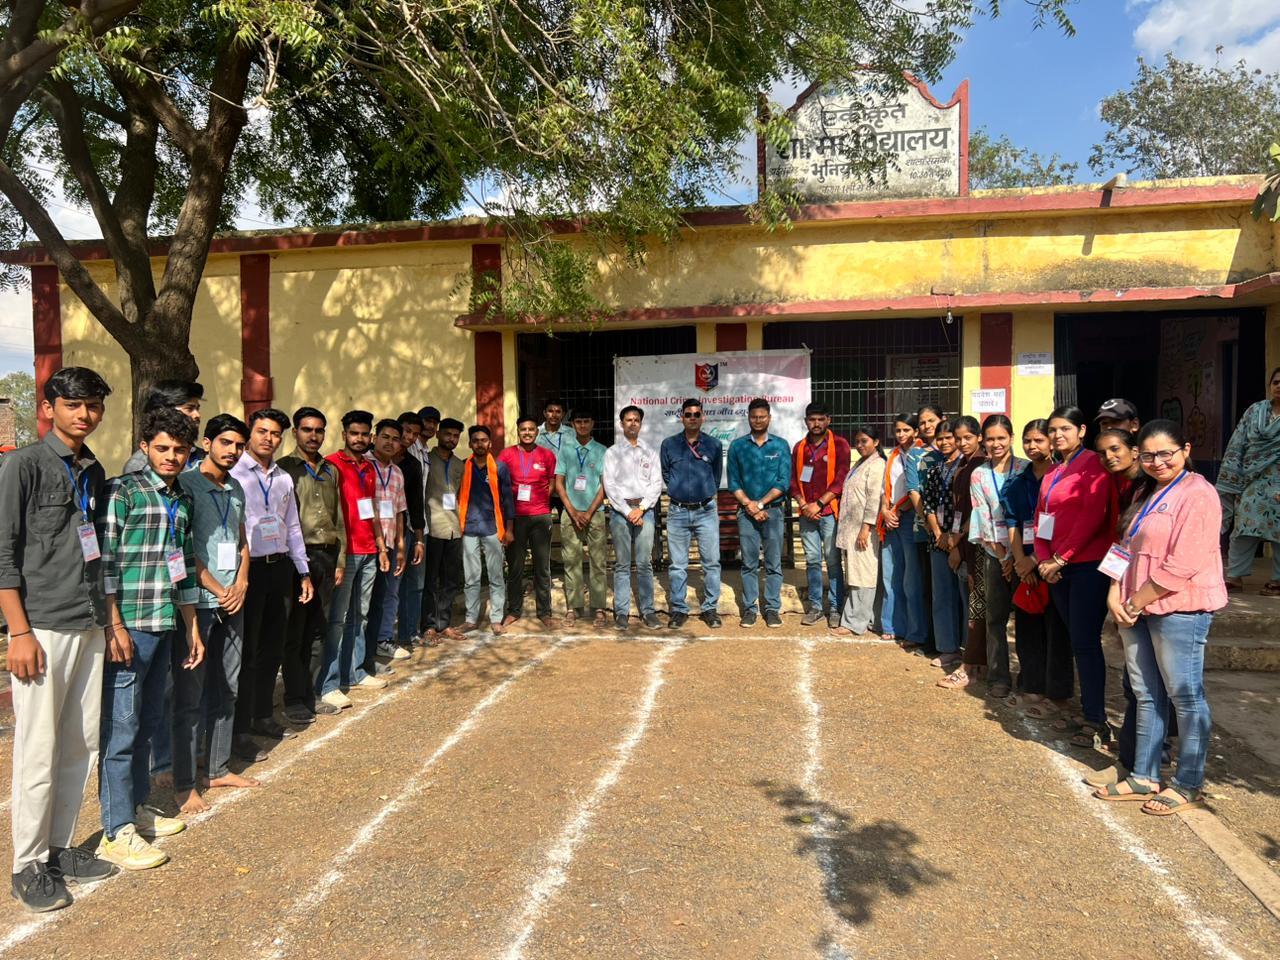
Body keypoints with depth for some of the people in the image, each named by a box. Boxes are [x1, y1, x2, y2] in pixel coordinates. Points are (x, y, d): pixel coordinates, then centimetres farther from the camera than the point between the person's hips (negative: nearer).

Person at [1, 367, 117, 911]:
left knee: (81, 747, 11)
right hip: (44, 628, -6)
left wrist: (107, 618, 14)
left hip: (91, 627, 6)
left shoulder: (94, 472, 13)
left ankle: (59, 848, 24)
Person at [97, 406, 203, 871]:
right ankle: (116, 831, 6)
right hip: (129, 626, -7)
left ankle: (138, 806, 29)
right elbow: (104, 562, -13)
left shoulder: (182, 501, 14)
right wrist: (115, 626, -17)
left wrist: (191, 627, 19)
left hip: (166, 627, 7)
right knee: (121, 726, -2)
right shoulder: (123, 491, -7)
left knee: (148, 721, 16)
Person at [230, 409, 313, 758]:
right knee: (246, 650, 0)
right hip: (249, 568, -6)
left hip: (280, 567, 6)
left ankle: (263, 716, 28)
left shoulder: (284, 479, 13)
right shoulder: (233, 474, -7)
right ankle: (239, 730, 10)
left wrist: (304, 572, 16)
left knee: (272, 647, 14)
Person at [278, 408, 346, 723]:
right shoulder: (284, 469, -1)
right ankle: (294, 700, 9)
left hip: (327, 555, 5)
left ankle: (308, 694, 20)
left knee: (316, 630, 10)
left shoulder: (331, 471, 16)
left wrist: (340, 560, 13)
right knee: (294, 631, 1)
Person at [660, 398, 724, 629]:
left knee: (711, 563, 2)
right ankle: (679, 610, 14)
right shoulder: (669, 444, 3)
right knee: (678, 565, 5)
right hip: (677, 512, 0)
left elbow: (716, 477, 14)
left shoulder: (714, 445, 3)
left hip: (706, 511, 0)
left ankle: (710, 609, 13)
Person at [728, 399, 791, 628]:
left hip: (773, 511, 0)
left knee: (773, 564, 3)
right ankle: (749, 608, 12)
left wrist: (760, 503, -11)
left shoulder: (780, 445, 3)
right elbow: (733, 482, 2)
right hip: (746, 512, 1)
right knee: (749, 564, 4)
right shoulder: (737, 446, 5)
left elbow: (784, 482, -3)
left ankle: (773, 608, 11)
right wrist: (749, 505, -11)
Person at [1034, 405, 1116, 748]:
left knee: (1085, 642, -6)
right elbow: (1040, 519, 15)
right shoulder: (1052, 474, 18)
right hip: (1058, 569, 8)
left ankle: (1097, 723, 1)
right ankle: (1087, 712, 20)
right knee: (1077, 641, 12)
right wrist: (1044, 559, 0)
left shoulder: (1093, 464, -8)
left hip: (1088, 565, -8)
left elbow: (1093, 516, -17)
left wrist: (1060, 558, -14)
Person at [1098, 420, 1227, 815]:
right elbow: (1127, 549, 16)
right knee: (1146, 695, 14)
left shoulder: (1197, 494, -11)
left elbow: (1183, 565, -18)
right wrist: (1116, 593, 1)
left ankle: (1188, 785, 14)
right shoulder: (1146, 493, 17)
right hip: (1138, 609, 8)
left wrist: (1138, 600, -12)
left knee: (1185, 696, 2)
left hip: (1179, 609, -8)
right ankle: (1144, 776, 23)